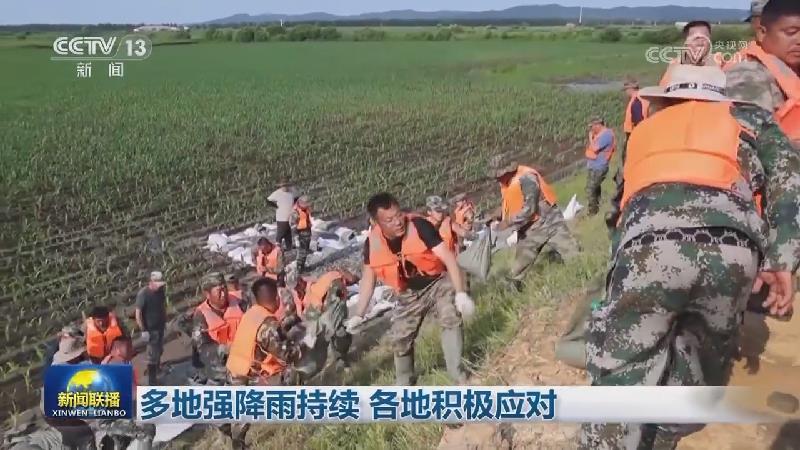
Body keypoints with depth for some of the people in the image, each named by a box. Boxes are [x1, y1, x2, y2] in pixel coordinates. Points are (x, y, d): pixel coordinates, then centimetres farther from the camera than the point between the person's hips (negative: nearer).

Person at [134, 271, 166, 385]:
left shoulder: (161, 290, -5)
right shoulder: (143, 293, -23)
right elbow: (138, 313, -20)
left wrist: (165, 320, 11)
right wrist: (143, 330, -20)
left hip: (160, 326, 6)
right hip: (151, 329, -6)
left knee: (159, 350, 23)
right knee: (152, 355, -1)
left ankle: (157, 369, 45)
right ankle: (152, 382, 7)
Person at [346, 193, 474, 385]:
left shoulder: (419, 226, -30)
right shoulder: (372, 242, -18)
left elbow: (449, 258, -31)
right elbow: (368, 278, -3)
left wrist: (460, 293, -40)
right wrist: (359, 315, -4)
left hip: (438, 281, -4)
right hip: (409, 293, 4)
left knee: (451, 319, -30)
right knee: (400, 339, 8)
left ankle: (457, 373, -21)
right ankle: (404, 386, 30)